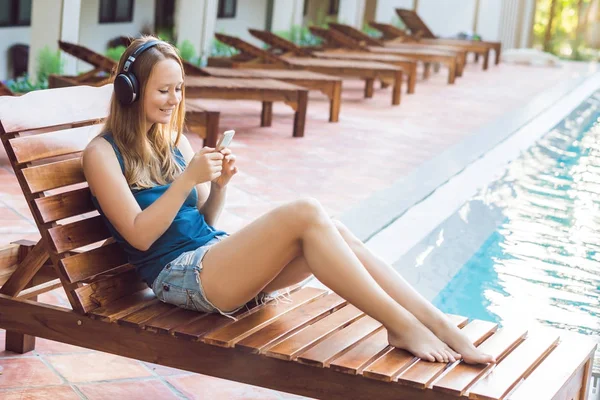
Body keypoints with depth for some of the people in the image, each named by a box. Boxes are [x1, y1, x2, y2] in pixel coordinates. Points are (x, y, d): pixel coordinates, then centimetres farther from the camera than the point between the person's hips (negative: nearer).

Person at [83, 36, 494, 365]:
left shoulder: (173, 141, 17)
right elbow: (139, 235, -13)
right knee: (306, 214, -27)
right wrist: (188, 179, -18)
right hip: (179, 275, -7)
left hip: (216, 254, 7)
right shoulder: (104, 153, -4)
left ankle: (443, 327, -24)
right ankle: (403, 326, -25)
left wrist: (219, 185, -2)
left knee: (333, 232, -19)